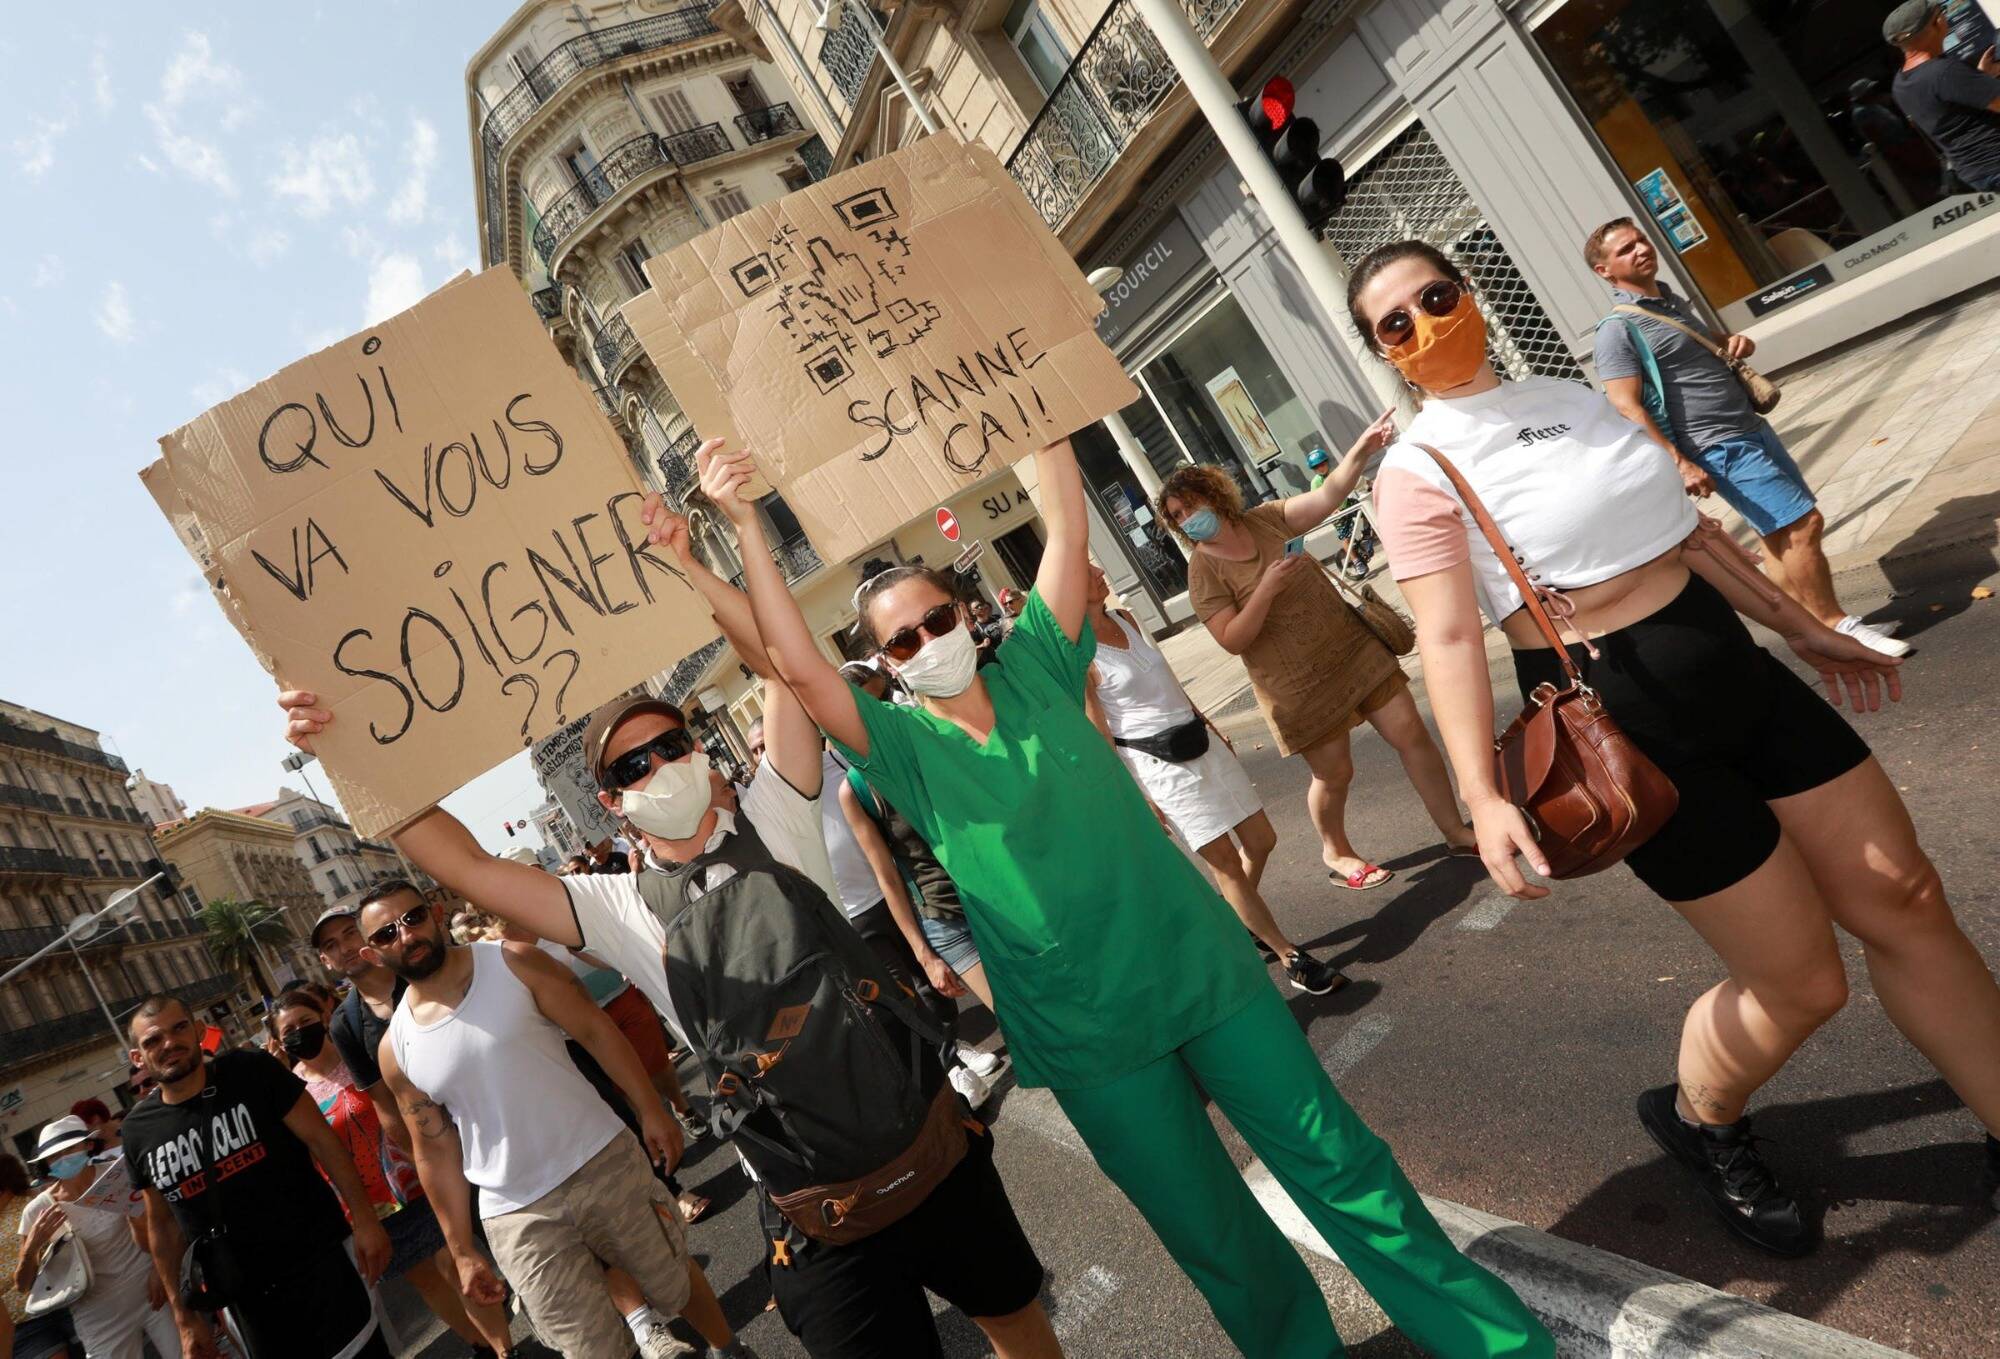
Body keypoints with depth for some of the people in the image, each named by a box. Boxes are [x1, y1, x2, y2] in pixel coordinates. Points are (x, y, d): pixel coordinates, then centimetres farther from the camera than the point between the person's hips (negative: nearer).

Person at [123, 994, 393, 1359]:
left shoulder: (250, 1071, -10)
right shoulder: (138, 1131, 0)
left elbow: (322, 1141, -10)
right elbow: (162, 1224, 9)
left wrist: (365, 1220, -14)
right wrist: (183, 1315, 9)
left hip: (323, 1263, -3)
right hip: (244, 1297, 3)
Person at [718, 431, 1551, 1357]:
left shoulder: (1033, 671, 0)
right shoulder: (905, 750, -5)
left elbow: (1067, 531, -7)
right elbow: (799, 669, -18)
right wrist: (745, 525, -23)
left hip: (1201, 970, 1)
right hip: (1088, 1036, -1)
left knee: (1339, 1166, 11)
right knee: (1214, 1235, 13)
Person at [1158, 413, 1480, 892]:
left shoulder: (1265, 519, 1)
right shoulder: (1204, 572, -11)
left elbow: (1327, 496, -9)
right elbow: (1232, 641, -17)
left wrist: (1360, 451, -25)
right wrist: (1267, 588, -27)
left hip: (1354, 648, 4)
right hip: (1299, 686, -4)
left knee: (1412, 734, 5)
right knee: (1334, 773, 6)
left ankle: (1457, 833, 21)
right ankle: (1336, 853, 34)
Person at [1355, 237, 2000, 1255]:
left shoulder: (1568, 398, 11)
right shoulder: (1416, 470, -10)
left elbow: (1685, 529, 17)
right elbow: (1449, 638, -19)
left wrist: (1800, 626, 22)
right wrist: (1483, 795, -28)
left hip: (1736, 672, 7)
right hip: (1621, 726, -7)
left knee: (1908, 905, 11)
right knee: (1802, 983, 2)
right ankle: (1698, 1119, 33)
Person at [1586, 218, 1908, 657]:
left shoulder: (1670, 299, 14)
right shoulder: (1618, 330, -15)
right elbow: (1629, 409, -21)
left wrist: (1736, 343, 5)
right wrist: (1679, 463, -27)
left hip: (1751, 428, 9)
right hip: (1722, 448, -9)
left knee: (1782, 536, 13)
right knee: (1804, 524, -9)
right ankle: (1836, 626, 6)